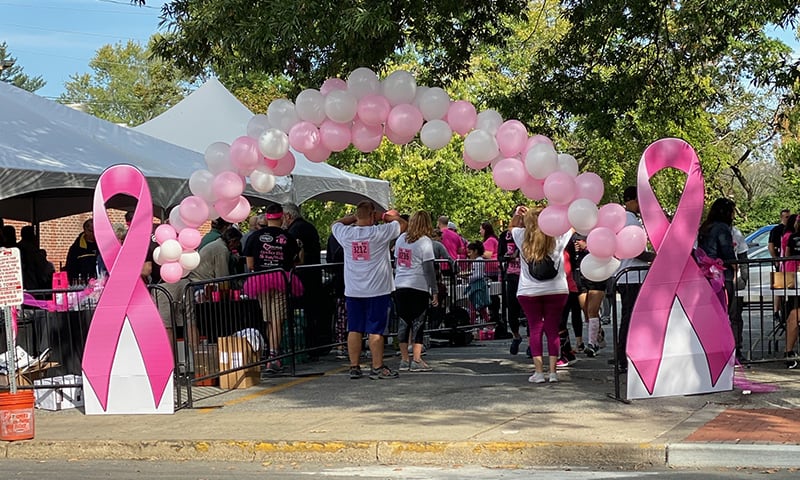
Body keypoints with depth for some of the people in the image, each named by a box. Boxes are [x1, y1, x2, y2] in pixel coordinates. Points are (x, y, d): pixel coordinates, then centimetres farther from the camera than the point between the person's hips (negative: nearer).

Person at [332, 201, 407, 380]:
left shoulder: (346, 233, -2)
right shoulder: (380, 232, -12)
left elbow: (336, 223, 22)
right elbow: (403, 224, 1)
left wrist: (356, 217, 18)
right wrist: (388, 216, 12)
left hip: (353, 290, 4)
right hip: (377, 290, -4)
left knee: (354, 329, 8)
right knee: (376, 330, 0)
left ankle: (354, 367, 12)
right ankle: (377, 368, 3)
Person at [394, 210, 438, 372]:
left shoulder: (401, 238, 9)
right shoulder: (425, 241, -8)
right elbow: (428, 269, -10)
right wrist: (434, 291, -5)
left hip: (400, 286, 5)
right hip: (418, 287, -5)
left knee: (404, 323, 10)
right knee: (418, 323, -1)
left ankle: (404, 359, 14)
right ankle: (416, 360, -3)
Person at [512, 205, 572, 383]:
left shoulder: (523, 237, 0)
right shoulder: (558, 236, -1)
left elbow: (512, 227, 22)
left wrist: (517, 214, 7)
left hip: (529, 292, 0)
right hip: (556, 290, 0)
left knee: (535, 329, 3)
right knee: (552, 330, 4)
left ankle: (539, 372, -2)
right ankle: (553, 372, 1)